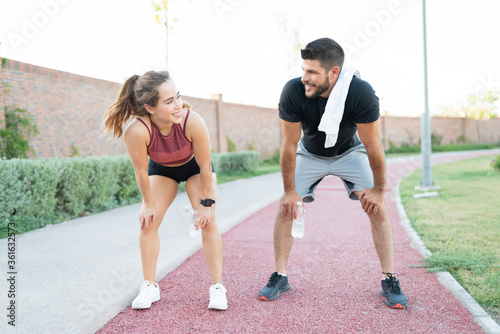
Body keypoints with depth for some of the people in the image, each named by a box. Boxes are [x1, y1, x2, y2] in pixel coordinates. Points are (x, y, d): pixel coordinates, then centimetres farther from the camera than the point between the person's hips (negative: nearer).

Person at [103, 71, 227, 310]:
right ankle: (150, 287, 10)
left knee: (208, 221, -9)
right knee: (148, 222, -6)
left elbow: (205, 167, -26)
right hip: (161, 170, 1)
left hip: (195, 167, -1)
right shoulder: (136, 132, -40)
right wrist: (148, 204, -10)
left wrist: (207, 202, -17)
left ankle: (217, 287, 2)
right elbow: (141, 171, -22)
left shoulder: (193, 122, -41)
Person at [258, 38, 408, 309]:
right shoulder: (293, 92, -33)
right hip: (310, 154, 1)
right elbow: (289, 145, -21)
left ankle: (389, 280, 2)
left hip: (350, 152, -1)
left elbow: (372, 145, -24)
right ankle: (279, 276, 9)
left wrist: (378, 189, -15)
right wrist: (289, 190, -14)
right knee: (285, 207, -7)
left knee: (377, 208, -12)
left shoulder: (361, 92, -36)